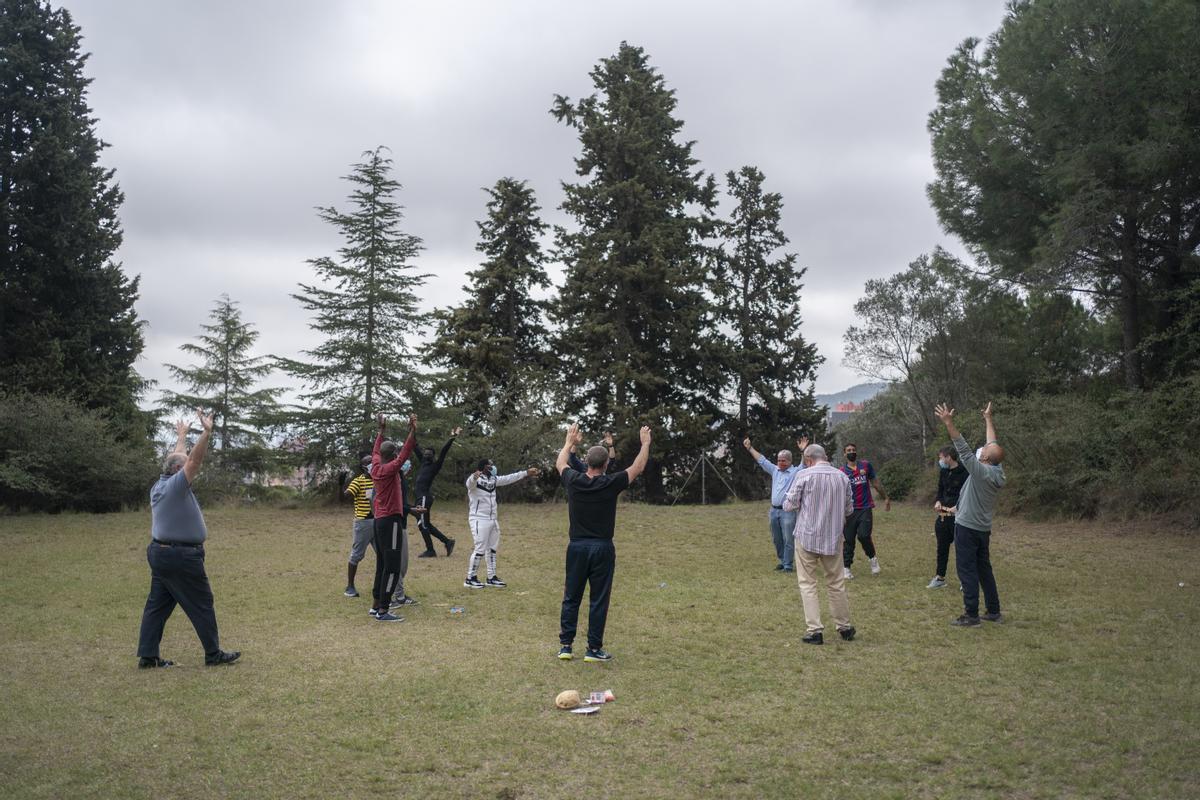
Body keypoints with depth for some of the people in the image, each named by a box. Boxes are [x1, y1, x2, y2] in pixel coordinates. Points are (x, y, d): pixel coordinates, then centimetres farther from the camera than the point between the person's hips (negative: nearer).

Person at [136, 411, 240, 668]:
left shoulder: (159, 485, 8)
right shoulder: (175, 485, -16)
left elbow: (178, 458, 23)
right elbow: (194, 459, -26)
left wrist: (181, 436, 35)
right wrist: (206, 432, -30)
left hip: (159, 552, 9)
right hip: (182, 557, -9)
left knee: (157, 605, 10)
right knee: (202, 605, 0)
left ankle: (147, 656, 11)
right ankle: (213, 654, 7)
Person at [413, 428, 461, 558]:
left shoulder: (434, 466, -5)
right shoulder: (423, 463, 14)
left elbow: (443, 452, -16)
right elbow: (418, 448, 26)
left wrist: (452, 438, -26)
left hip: (425, 498, -8)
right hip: (421, 497, 8)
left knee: (423, 524, -5)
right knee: (425, 524, 12)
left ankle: (430, 551, 3)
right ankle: (447, 541, 16)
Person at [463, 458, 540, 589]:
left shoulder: (493, 479, 10)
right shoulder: (475, 479, -15)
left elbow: (509, 478, 20)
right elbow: (470, 482, -39)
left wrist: (526, 473, 20)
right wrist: (474, 476, -63)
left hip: (492, 519, 9)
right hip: (479, 519, -9)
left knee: (492, 548, 13)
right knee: (480, 549, -9)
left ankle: (491, 578, 23)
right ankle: (470, 579, 2)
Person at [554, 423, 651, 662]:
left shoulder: (574, 481, -3)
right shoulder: (611, 484, -10)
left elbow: (560, 464, 19)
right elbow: (638, 468, 5)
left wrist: (570, 442, 34)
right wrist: (645, 443, 18)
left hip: (577, 547, 2)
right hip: (602, 548, -2)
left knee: (571, 598, 10)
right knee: (598, 601, 4)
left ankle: (566, 646, 10)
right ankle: (594, 649, 7)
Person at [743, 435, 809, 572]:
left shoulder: (796, 471, -2)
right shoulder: (775, 470, 14)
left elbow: (805, 464, -18)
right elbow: (761, 460, 18)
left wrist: (803, 451, -35)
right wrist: (750, 447, 18)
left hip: (788, 511, -6)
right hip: (774, 510, 6)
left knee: (788, 540, -3)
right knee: (777, 539, 13)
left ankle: (788, 565, 3)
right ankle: (782, 561, 26)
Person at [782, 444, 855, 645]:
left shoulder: (804, 476, -10)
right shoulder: (842, 477, 2)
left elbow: (789, 505, -6)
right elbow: (849, 509, 10)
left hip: (807, 537, -4)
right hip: (833, 538, 4)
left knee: (807, 584, 4)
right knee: (836, 583, 15)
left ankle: (814, 630, -1)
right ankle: (844, 627, 25)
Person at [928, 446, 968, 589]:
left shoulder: (964, 473, -15)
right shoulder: (943, 472, 9)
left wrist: (956, 507, -24)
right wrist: (938, 501, 1)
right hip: (943, 516, 7)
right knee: (942, 548, 14)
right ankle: (940, 578, 25)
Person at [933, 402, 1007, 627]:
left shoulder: (981, 471, -19)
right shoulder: (998, 471, 2)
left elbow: (963, 449, -25)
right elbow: (994, 445, 14)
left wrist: (949, 424, -26)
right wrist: (988, 420, 23)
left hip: (967, 528, -8)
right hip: (984, 529, 8)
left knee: (967, 571, -4)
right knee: (984, 569, 16)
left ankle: (971, 615, -3)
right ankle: (994, 611, 22)